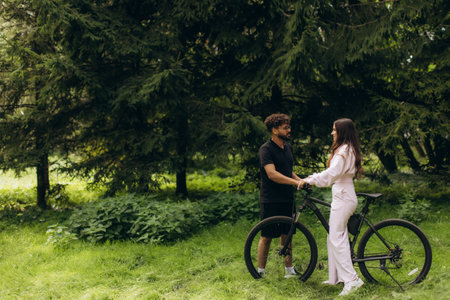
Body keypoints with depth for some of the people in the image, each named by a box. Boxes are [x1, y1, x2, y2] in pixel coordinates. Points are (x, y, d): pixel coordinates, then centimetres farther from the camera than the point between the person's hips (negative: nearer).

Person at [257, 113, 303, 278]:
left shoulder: (288, 147, 13)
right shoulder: (266, 150, -13)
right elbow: (272, 174, -25)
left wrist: (302, 180, 3)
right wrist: (296, 182, -31)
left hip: (287, 199, 7)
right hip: (271, 201, -7)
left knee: (286, 235, 11)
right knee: (266, 236, 0)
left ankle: (289, 270, 20)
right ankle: (260, 272, 10)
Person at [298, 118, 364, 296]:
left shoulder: (344, 151, -15)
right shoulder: (346, 150, 18)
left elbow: (332, 173, -26)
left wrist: (309, 180, -23)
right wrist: (313, 178, 18)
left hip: (343, 199, -11)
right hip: (343, 196, 11)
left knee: (336, 238, -12)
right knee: (333, 237, 12)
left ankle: (351, 279, -14)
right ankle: (335, 278, 17)